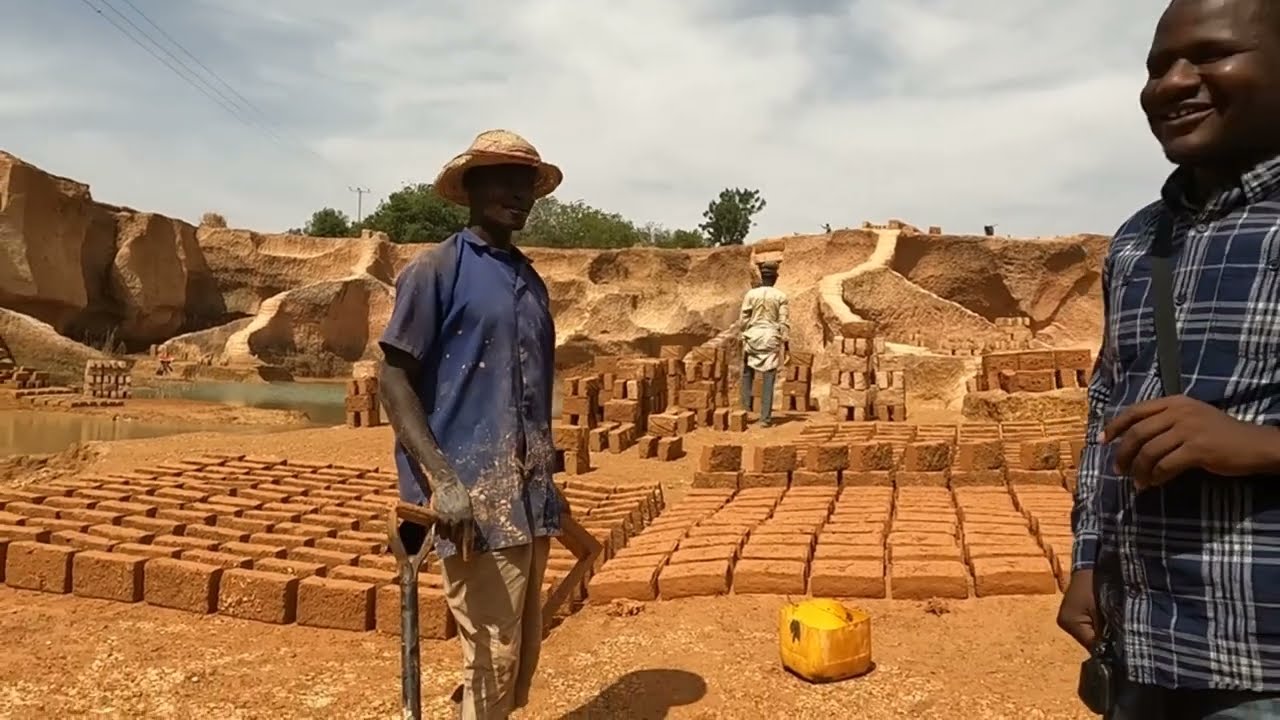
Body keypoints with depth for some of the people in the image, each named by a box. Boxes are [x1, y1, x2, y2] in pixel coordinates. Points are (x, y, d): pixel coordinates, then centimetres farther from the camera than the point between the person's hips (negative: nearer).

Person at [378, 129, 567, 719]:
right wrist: (441, 480, -19)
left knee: (523, 650, 14)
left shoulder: (532, 281, 16)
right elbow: (394, 379, -9)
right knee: (493, 653, -4)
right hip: (472, 492, -7)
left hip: (529, 494, 7)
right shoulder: (435, 269, -5)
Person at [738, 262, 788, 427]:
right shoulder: (781, 296, -2)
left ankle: (745, 407, 13)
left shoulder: (751, 294, -1)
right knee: (769, 380, 2)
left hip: (753, 337, 1)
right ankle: (765, 418, 2)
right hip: (771, 339, 0)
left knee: (747, 373, 20)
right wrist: (785, 342, 6)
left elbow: (744, 320, 0)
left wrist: (744, 334, 15)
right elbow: (783, 322, -2)